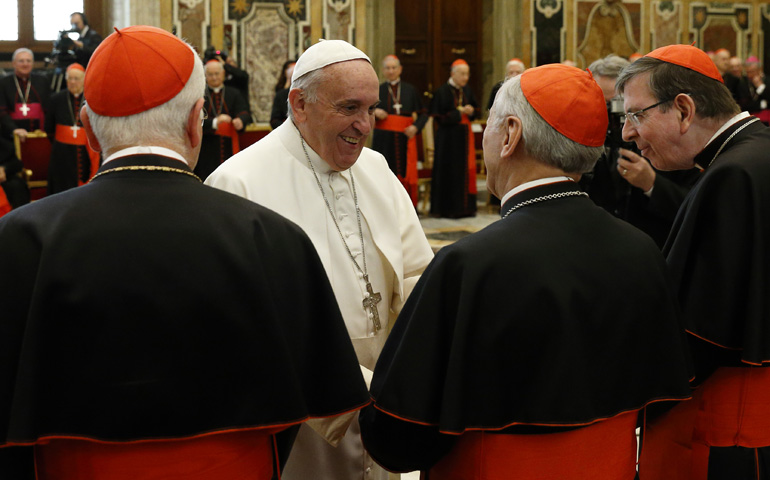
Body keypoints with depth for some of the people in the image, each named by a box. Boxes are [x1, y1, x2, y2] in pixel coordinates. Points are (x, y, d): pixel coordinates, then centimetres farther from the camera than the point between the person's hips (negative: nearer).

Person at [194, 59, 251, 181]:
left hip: (229, 148, 2)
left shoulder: (233, 94, 11)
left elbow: (244, 112, -4)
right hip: (206, 151, -2)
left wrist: (240, 120, -29)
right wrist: (214, 122, -28)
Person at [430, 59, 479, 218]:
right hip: (449, 137, -6)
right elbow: (439, 116, -13)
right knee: (449, 172, -3)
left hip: (465, 134, 6)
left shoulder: (467, 90, 7)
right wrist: (458, 112, -15)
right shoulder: (442, 91, -10)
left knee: (467, 170, 6)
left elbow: (475, 109, 17)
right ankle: (448, 208, 4)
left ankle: (465, 206, 13)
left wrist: (470, 111, -5)